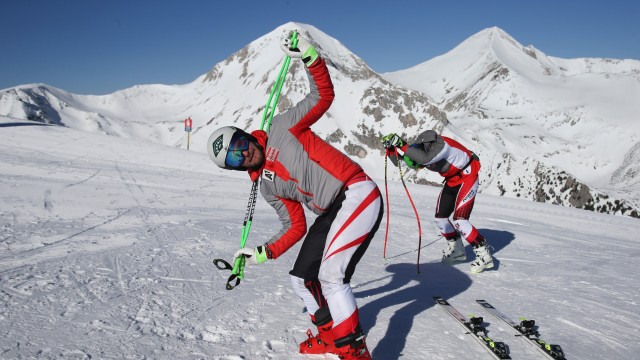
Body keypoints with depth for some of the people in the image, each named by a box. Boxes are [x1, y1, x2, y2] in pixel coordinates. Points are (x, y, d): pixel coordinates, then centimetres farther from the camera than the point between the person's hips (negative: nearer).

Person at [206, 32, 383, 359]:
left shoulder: (282, 127, 1)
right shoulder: (267, 188, 14)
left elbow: (323, 96, -5)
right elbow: (295, 228, 13)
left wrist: (309, 57, -17)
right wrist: (264, 254, 3)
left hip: (357, 195, -8)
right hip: (331, 215, 8)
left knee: (331, 276, -19)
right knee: (301, 279, 11)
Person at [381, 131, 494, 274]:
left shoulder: (439, 145, -34)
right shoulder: (418, 150, -11)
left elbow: (425, 158, -54)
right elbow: (397, 161, -3)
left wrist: (402, 145, -51)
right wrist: (390, 147, -21)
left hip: (467, 177, -9)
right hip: (452, 180, 9)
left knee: (459, 220, -17)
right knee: (440, 217, 7)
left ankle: (485, 255, -5)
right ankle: (457, 251, 27)